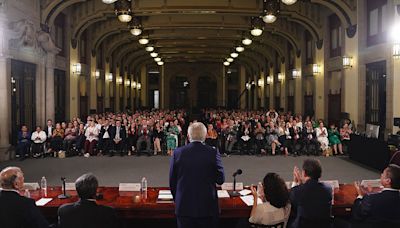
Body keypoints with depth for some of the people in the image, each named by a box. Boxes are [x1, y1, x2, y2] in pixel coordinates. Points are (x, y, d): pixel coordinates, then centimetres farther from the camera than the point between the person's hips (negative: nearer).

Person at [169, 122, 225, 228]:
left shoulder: (178, 153, -4)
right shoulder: (213, 152, -9)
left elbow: (172, 181, 2)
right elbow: (220, 179, -4)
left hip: (184, 206, 1)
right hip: (207, 206, -1)